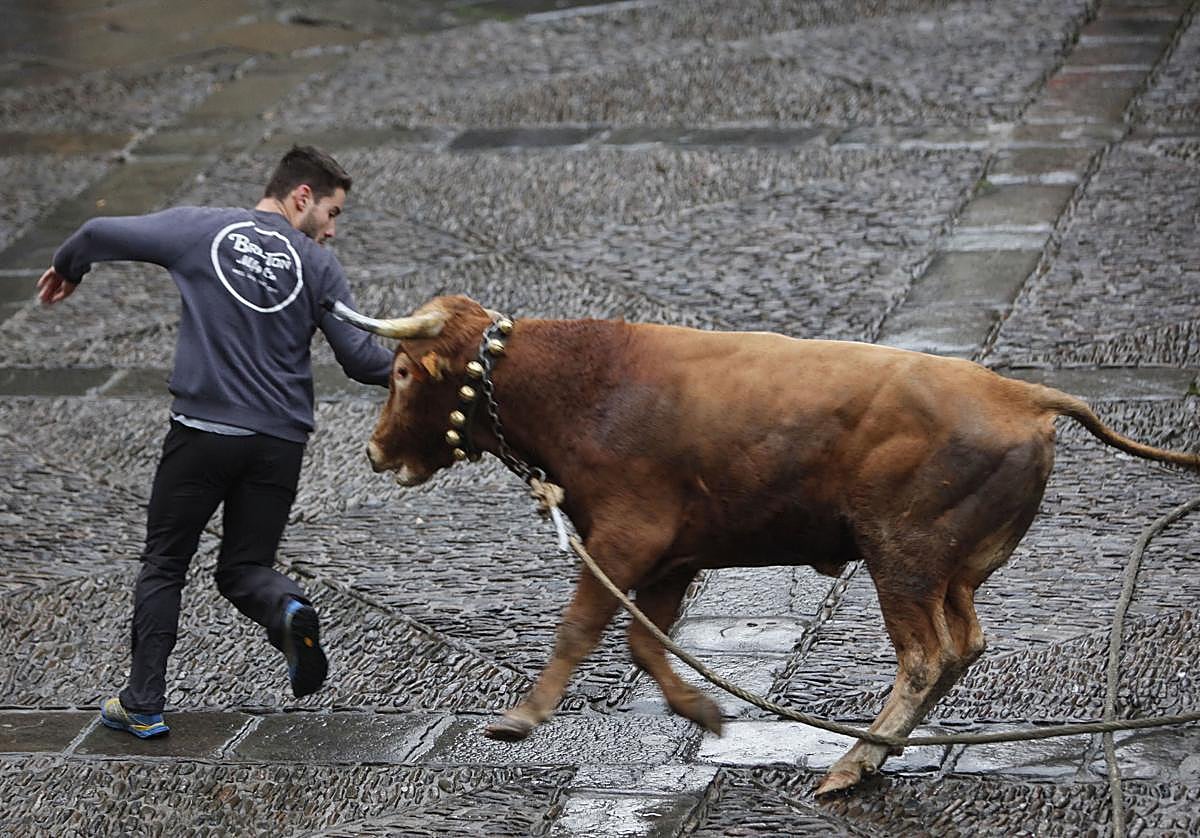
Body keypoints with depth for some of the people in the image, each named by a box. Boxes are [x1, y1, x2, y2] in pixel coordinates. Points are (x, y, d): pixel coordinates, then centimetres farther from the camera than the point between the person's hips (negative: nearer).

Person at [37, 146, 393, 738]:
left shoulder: (200, 229, 2)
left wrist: (66, 270, 25)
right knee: (244, 567, 14)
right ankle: (288, 610, -19)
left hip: (202, 432, -1)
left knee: (163, 565, 12)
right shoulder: (317, 266, 2)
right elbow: (361, 360, -3)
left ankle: (143, 705, 9)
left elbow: (102, 234, 4)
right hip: (281, 442, 1)